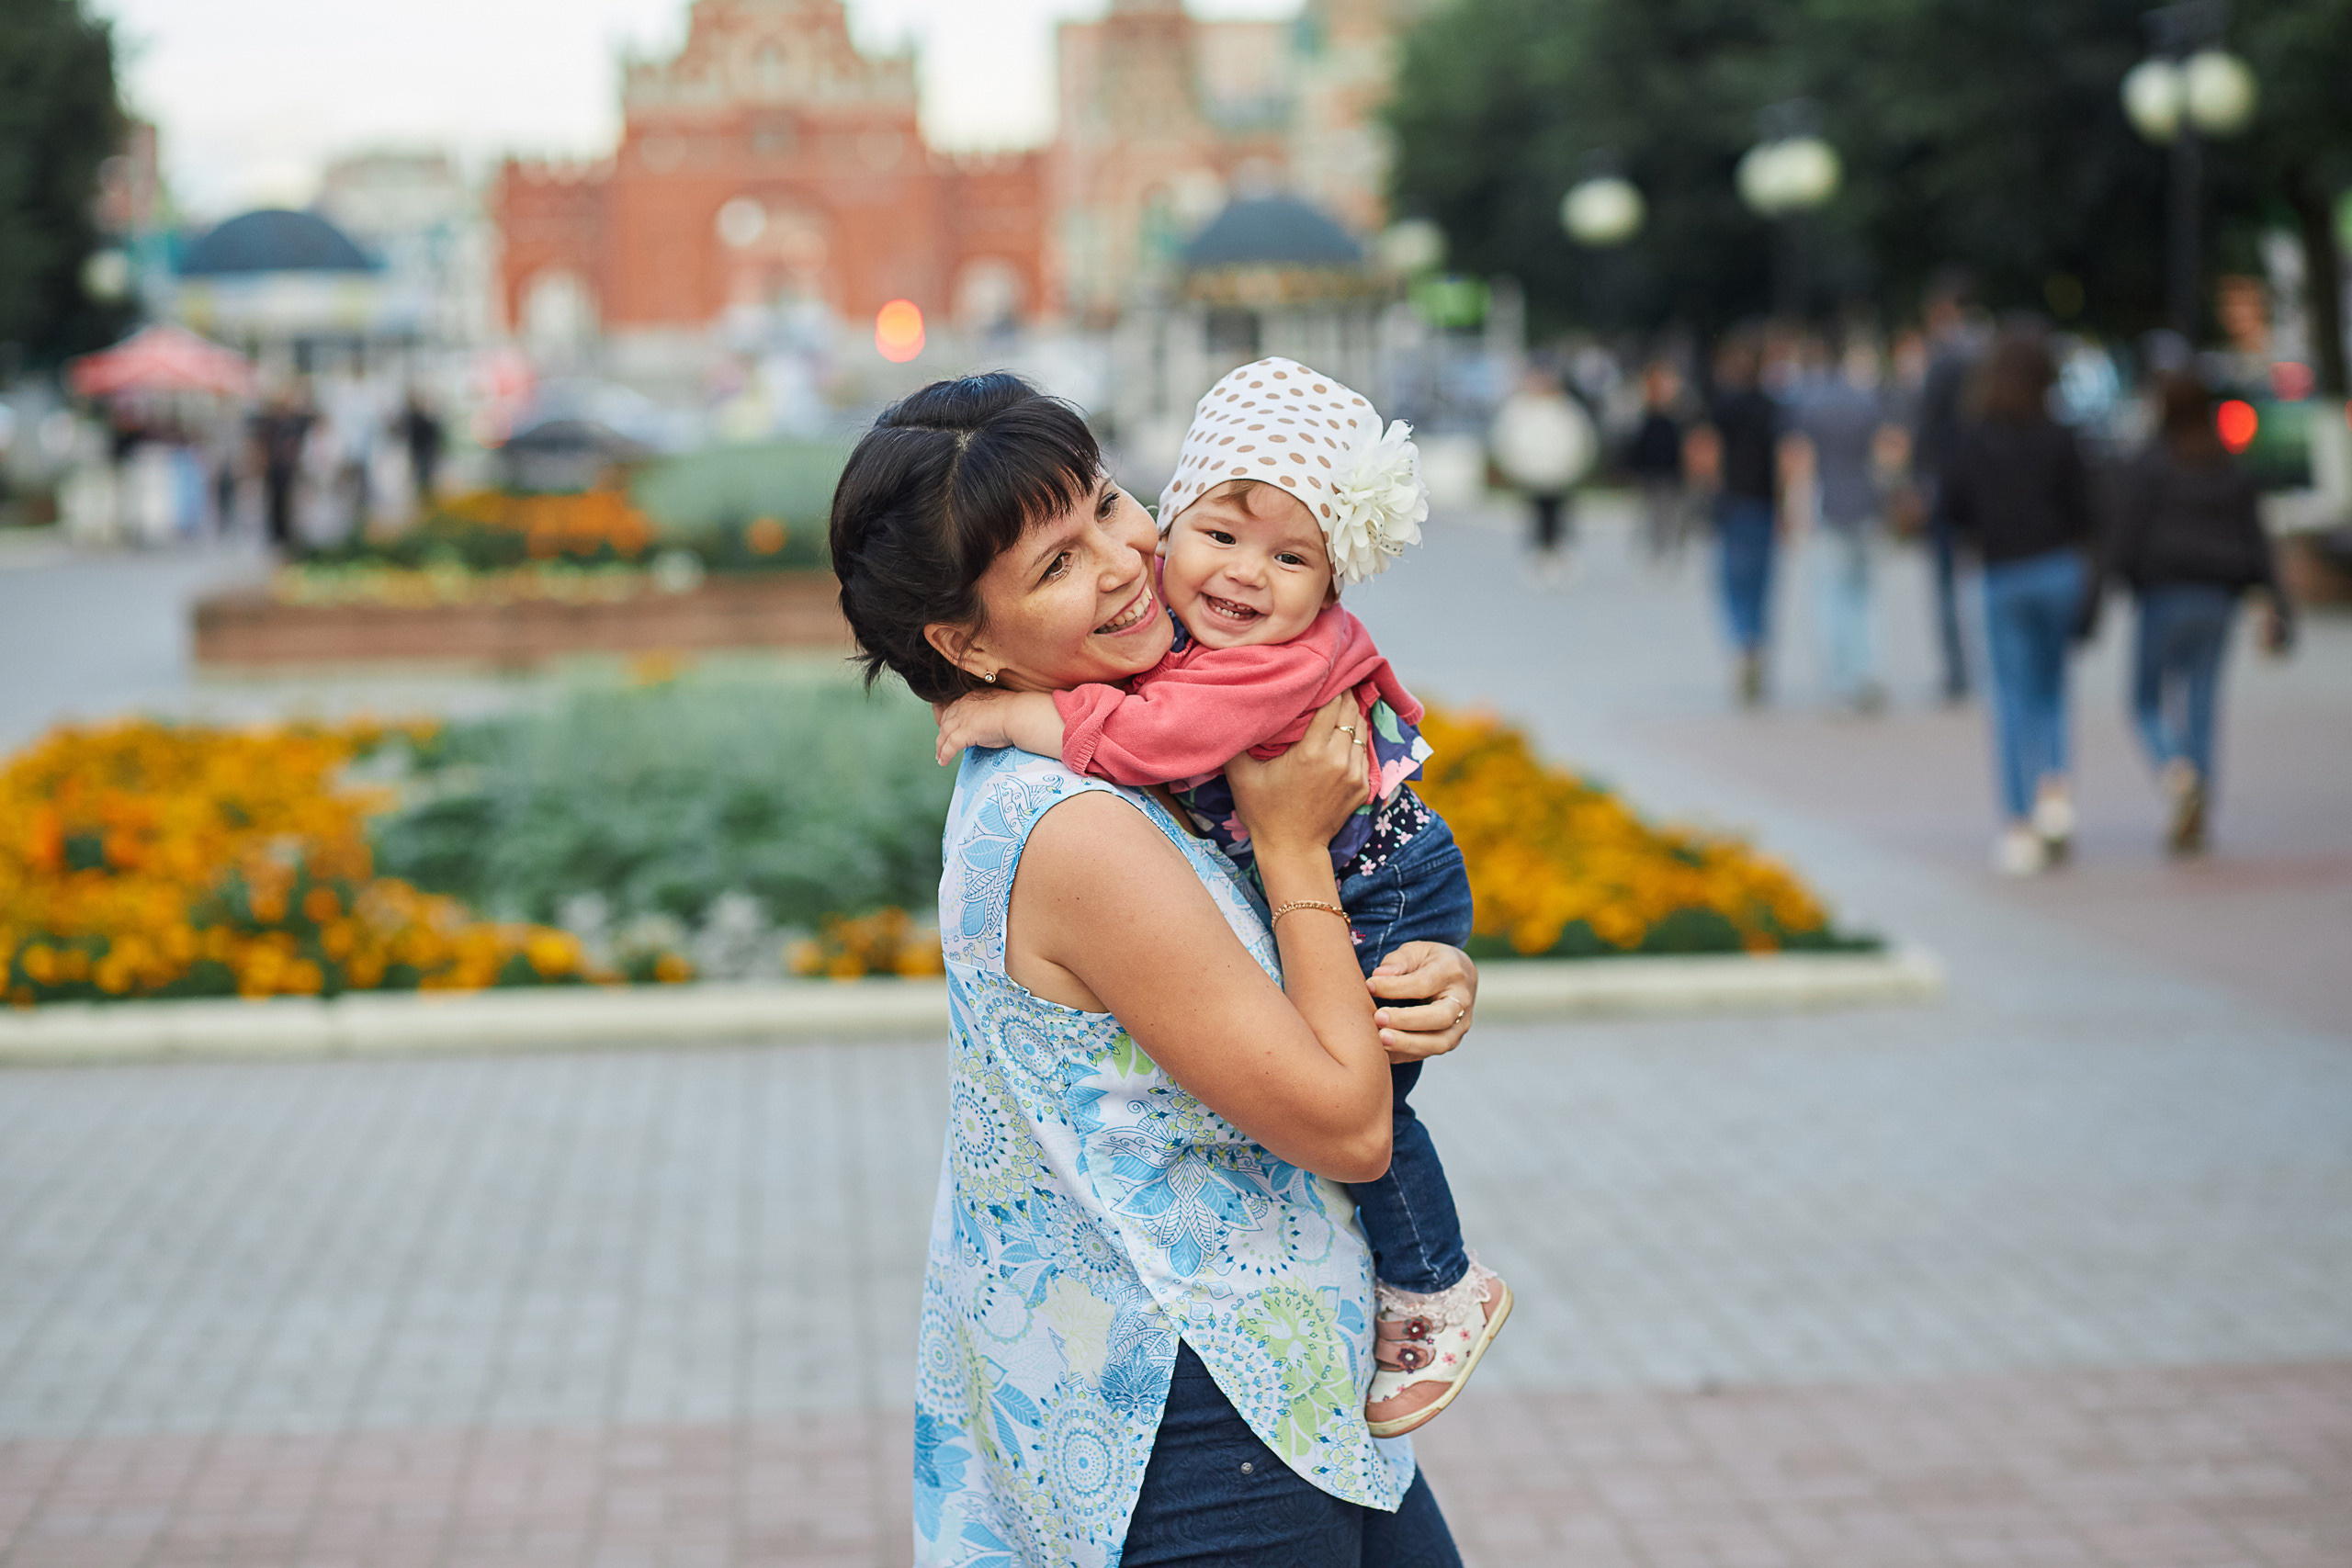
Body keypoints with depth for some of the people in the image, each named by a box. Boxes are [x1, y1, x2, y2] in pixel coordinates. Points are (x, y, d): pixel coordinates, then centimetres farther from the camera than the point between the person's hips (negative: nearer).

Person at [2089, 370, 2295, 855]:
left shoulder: (2148, 467, -6)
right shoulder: (2231, 471, 9)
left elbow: (2124, 540, -12)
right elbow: (2256, 542, 5)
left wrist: (2092, 602, -11)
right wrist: (2278, 607, 3)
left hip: (2166, 595, -4)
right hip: (2219, 598, 4)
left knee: (2148, 702, 7)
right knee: (2200, 707, 8)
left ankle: (2178, 775, -23)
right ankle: (2193, 823, 4)